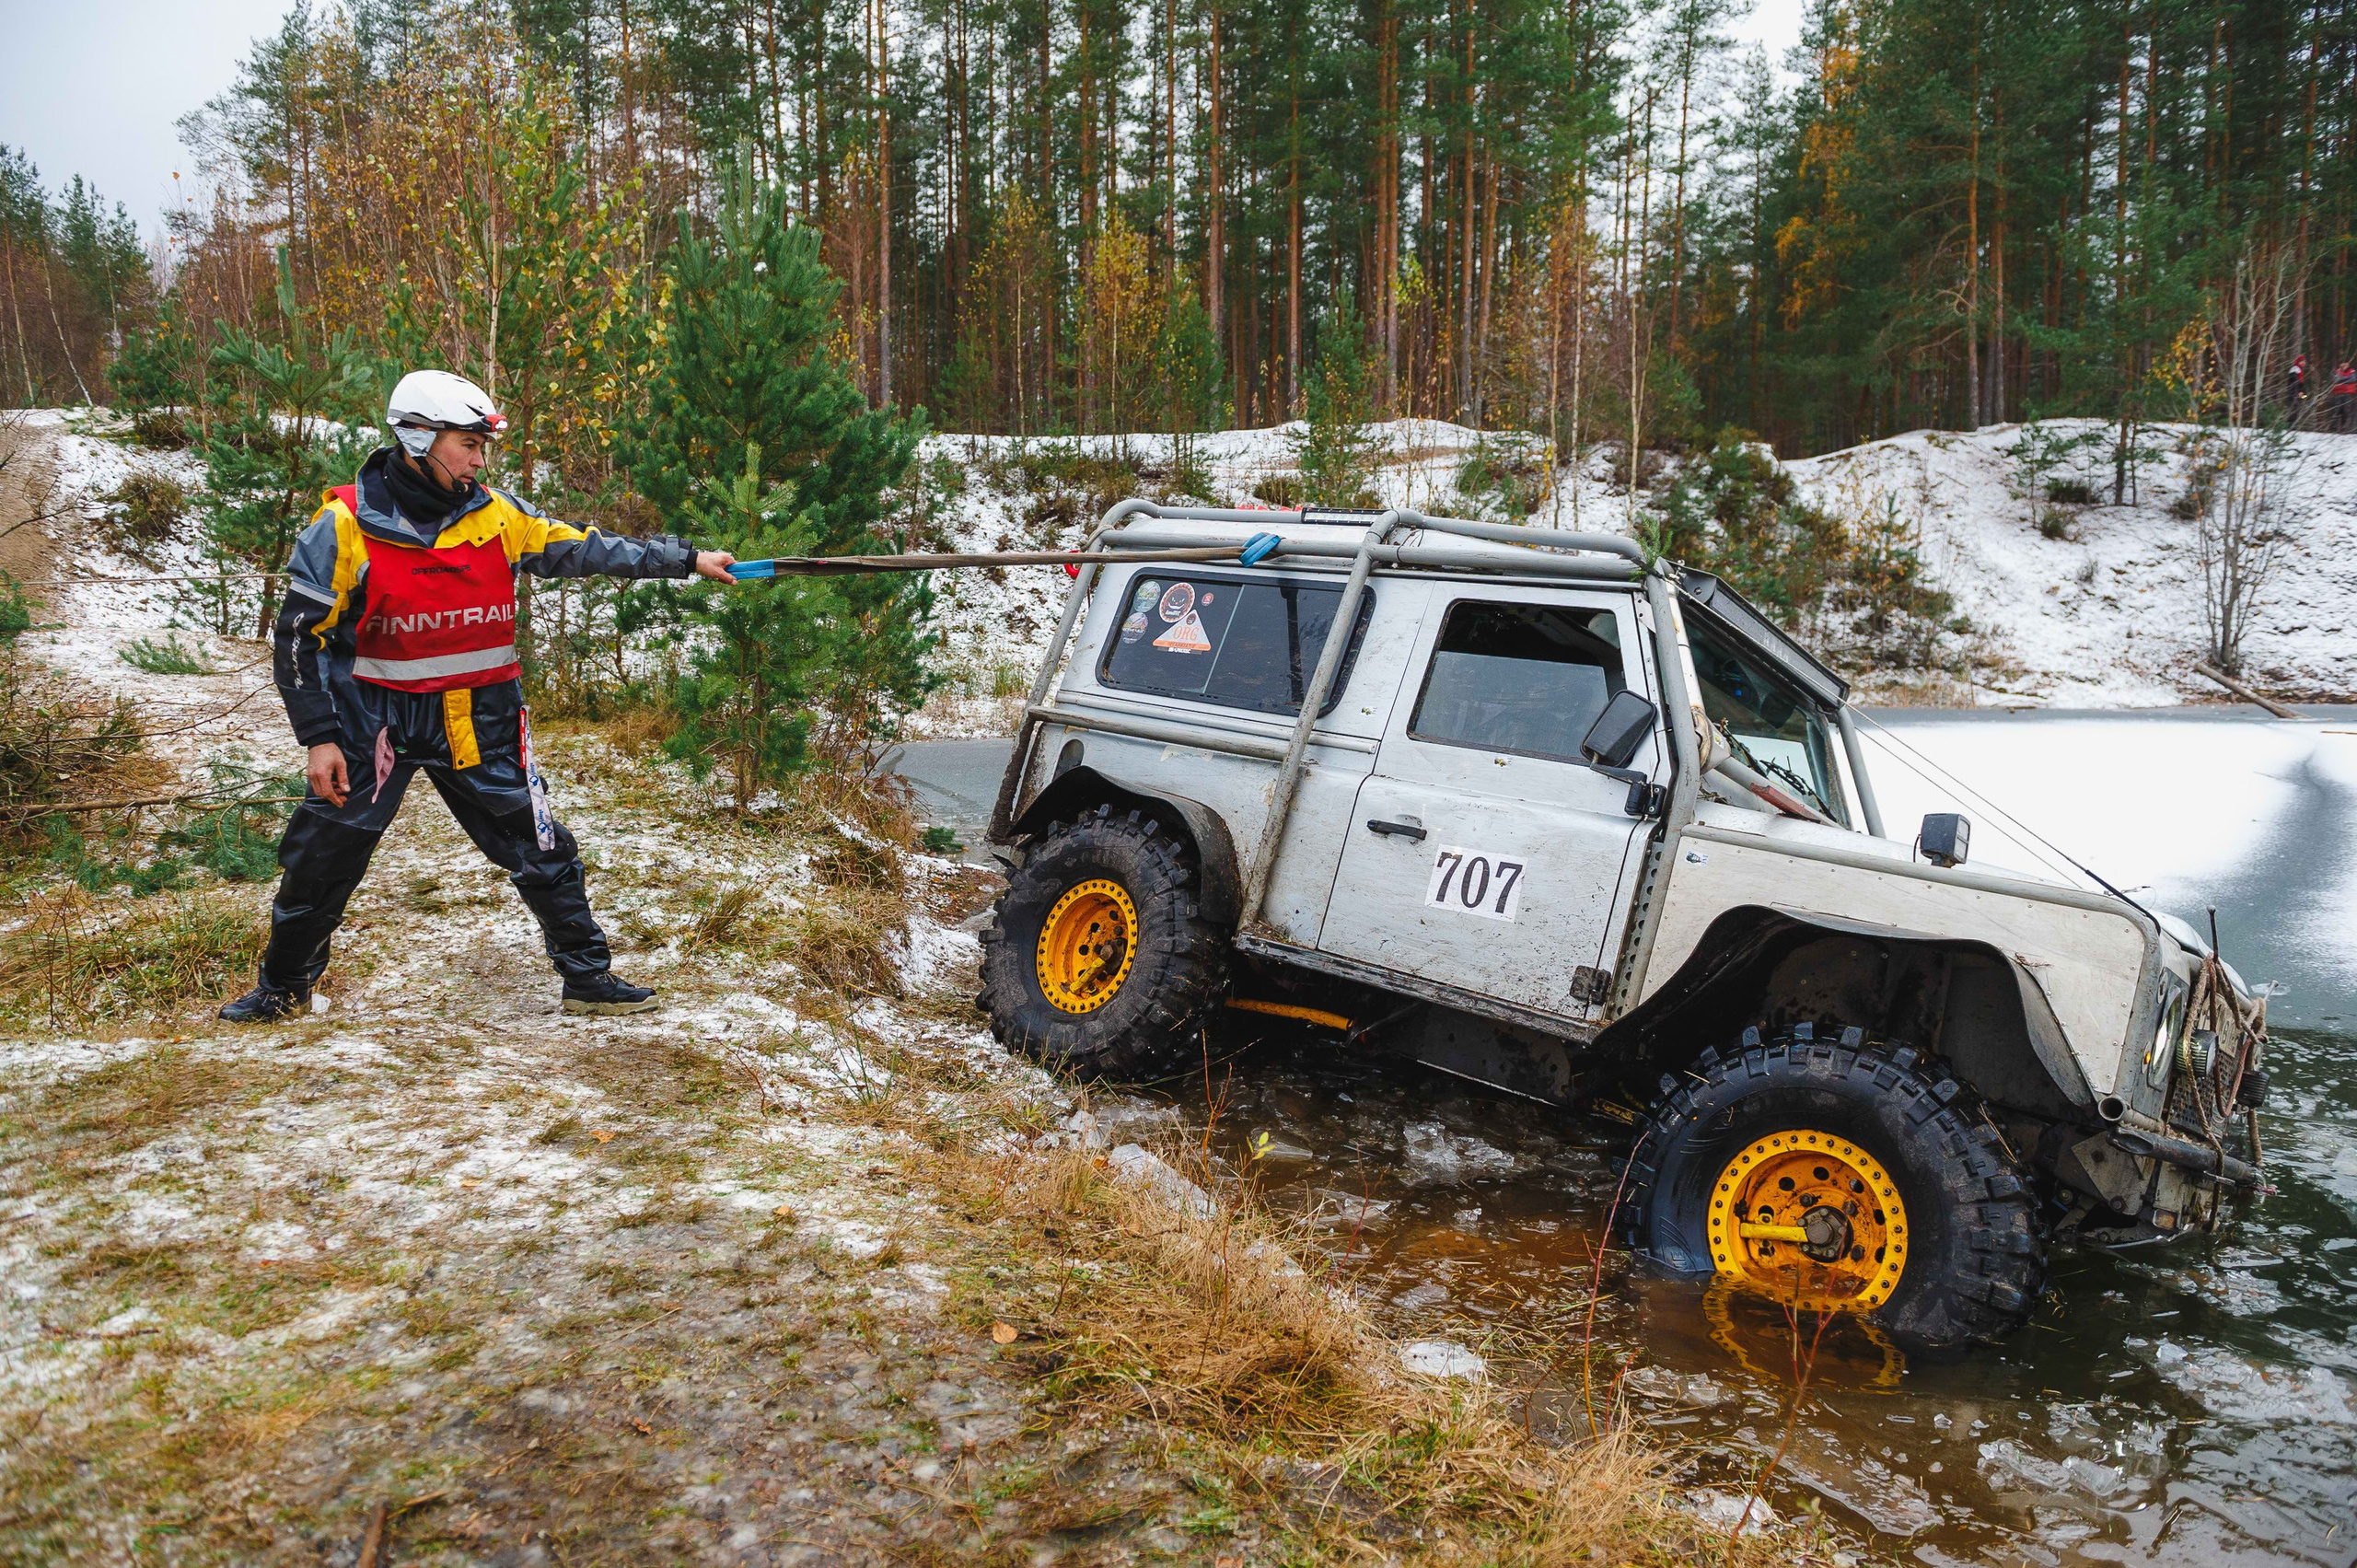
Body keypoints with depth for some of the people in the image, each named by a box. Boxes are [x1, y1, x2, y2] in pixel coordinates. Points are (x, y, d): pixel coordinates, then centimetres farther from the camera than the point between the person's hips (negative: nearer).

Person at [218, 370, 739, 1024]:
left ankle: (590, 979, 20)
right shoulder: (346, 526, -11)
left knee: (542, 853, 5)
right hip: (376, 720, -2)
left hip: (479, 722, 2)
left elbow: (587, 550, 5)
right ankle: (283, 988, 30)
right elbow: (299, 636, -6)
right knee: (319, 859, 7)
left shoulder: (496, 515, -2)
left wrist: (686, 559, 3)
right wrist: (319, 737, -10)